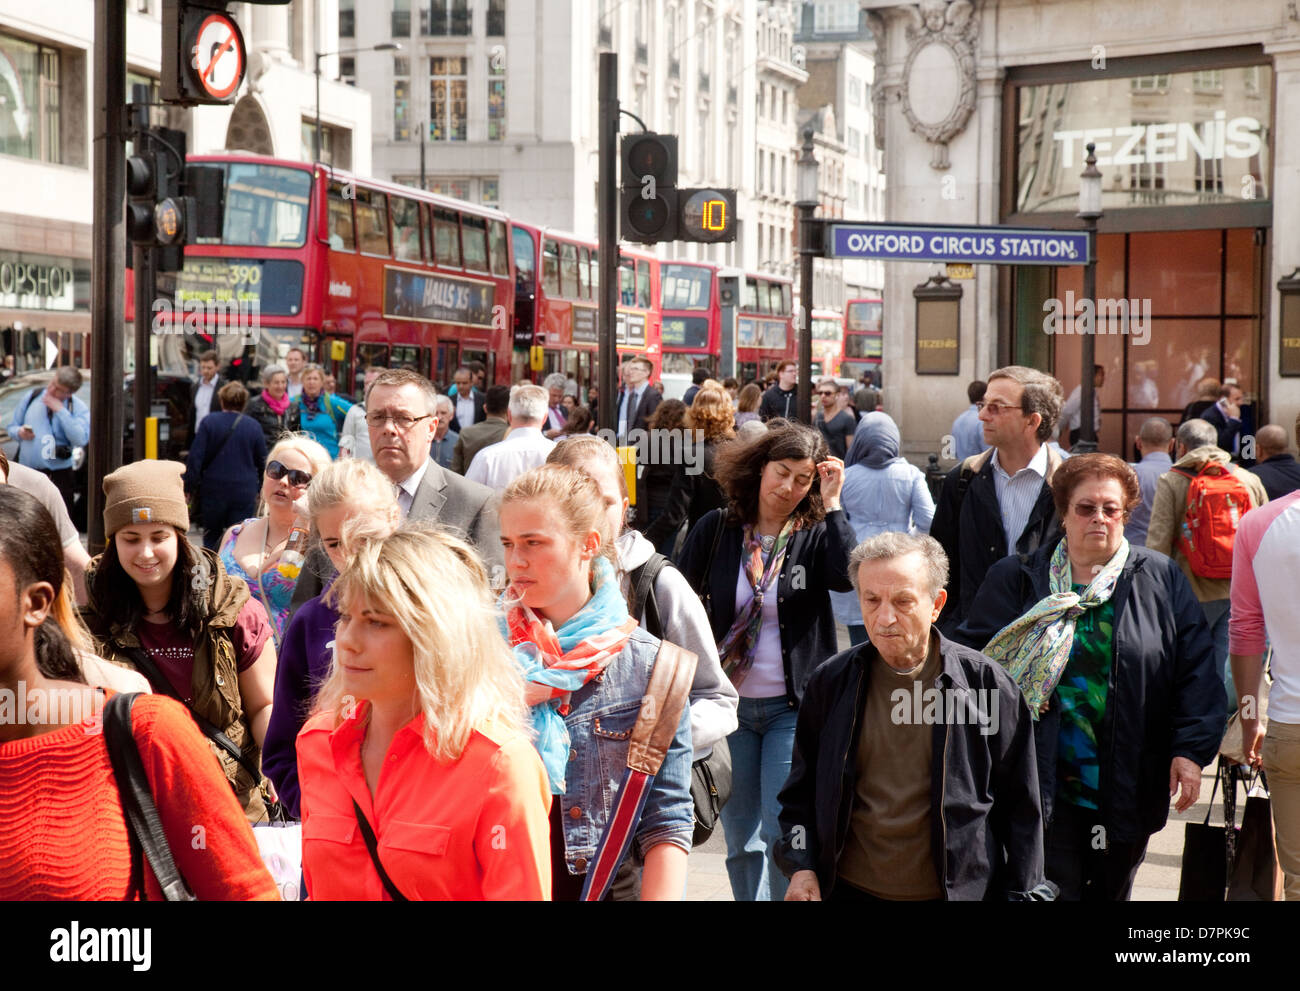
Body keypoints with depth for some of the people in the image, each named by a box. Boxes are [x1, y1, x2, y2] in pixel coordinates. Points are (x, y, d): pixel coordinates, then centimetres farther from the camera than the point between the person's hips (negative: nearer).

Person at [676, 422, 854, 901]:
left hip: (793, 705, -2)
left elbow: (848, 575, -24)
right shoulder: (715, 530, 1)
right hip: (730, 702, 2)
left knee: (783, 831, -8)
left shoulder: (816, 535, -2)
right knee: (741, 838, 10)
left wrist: (831, 506, -20)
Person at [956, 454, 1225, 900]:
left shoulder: (1162, 579, 5)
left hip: (1127, 790, 2)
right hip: (1046, 785, -2)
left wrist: (1191, 749, -9)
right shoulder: (1016, 580, 4)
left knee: (1112, 891, 15)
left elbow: (1196, 671, 1)